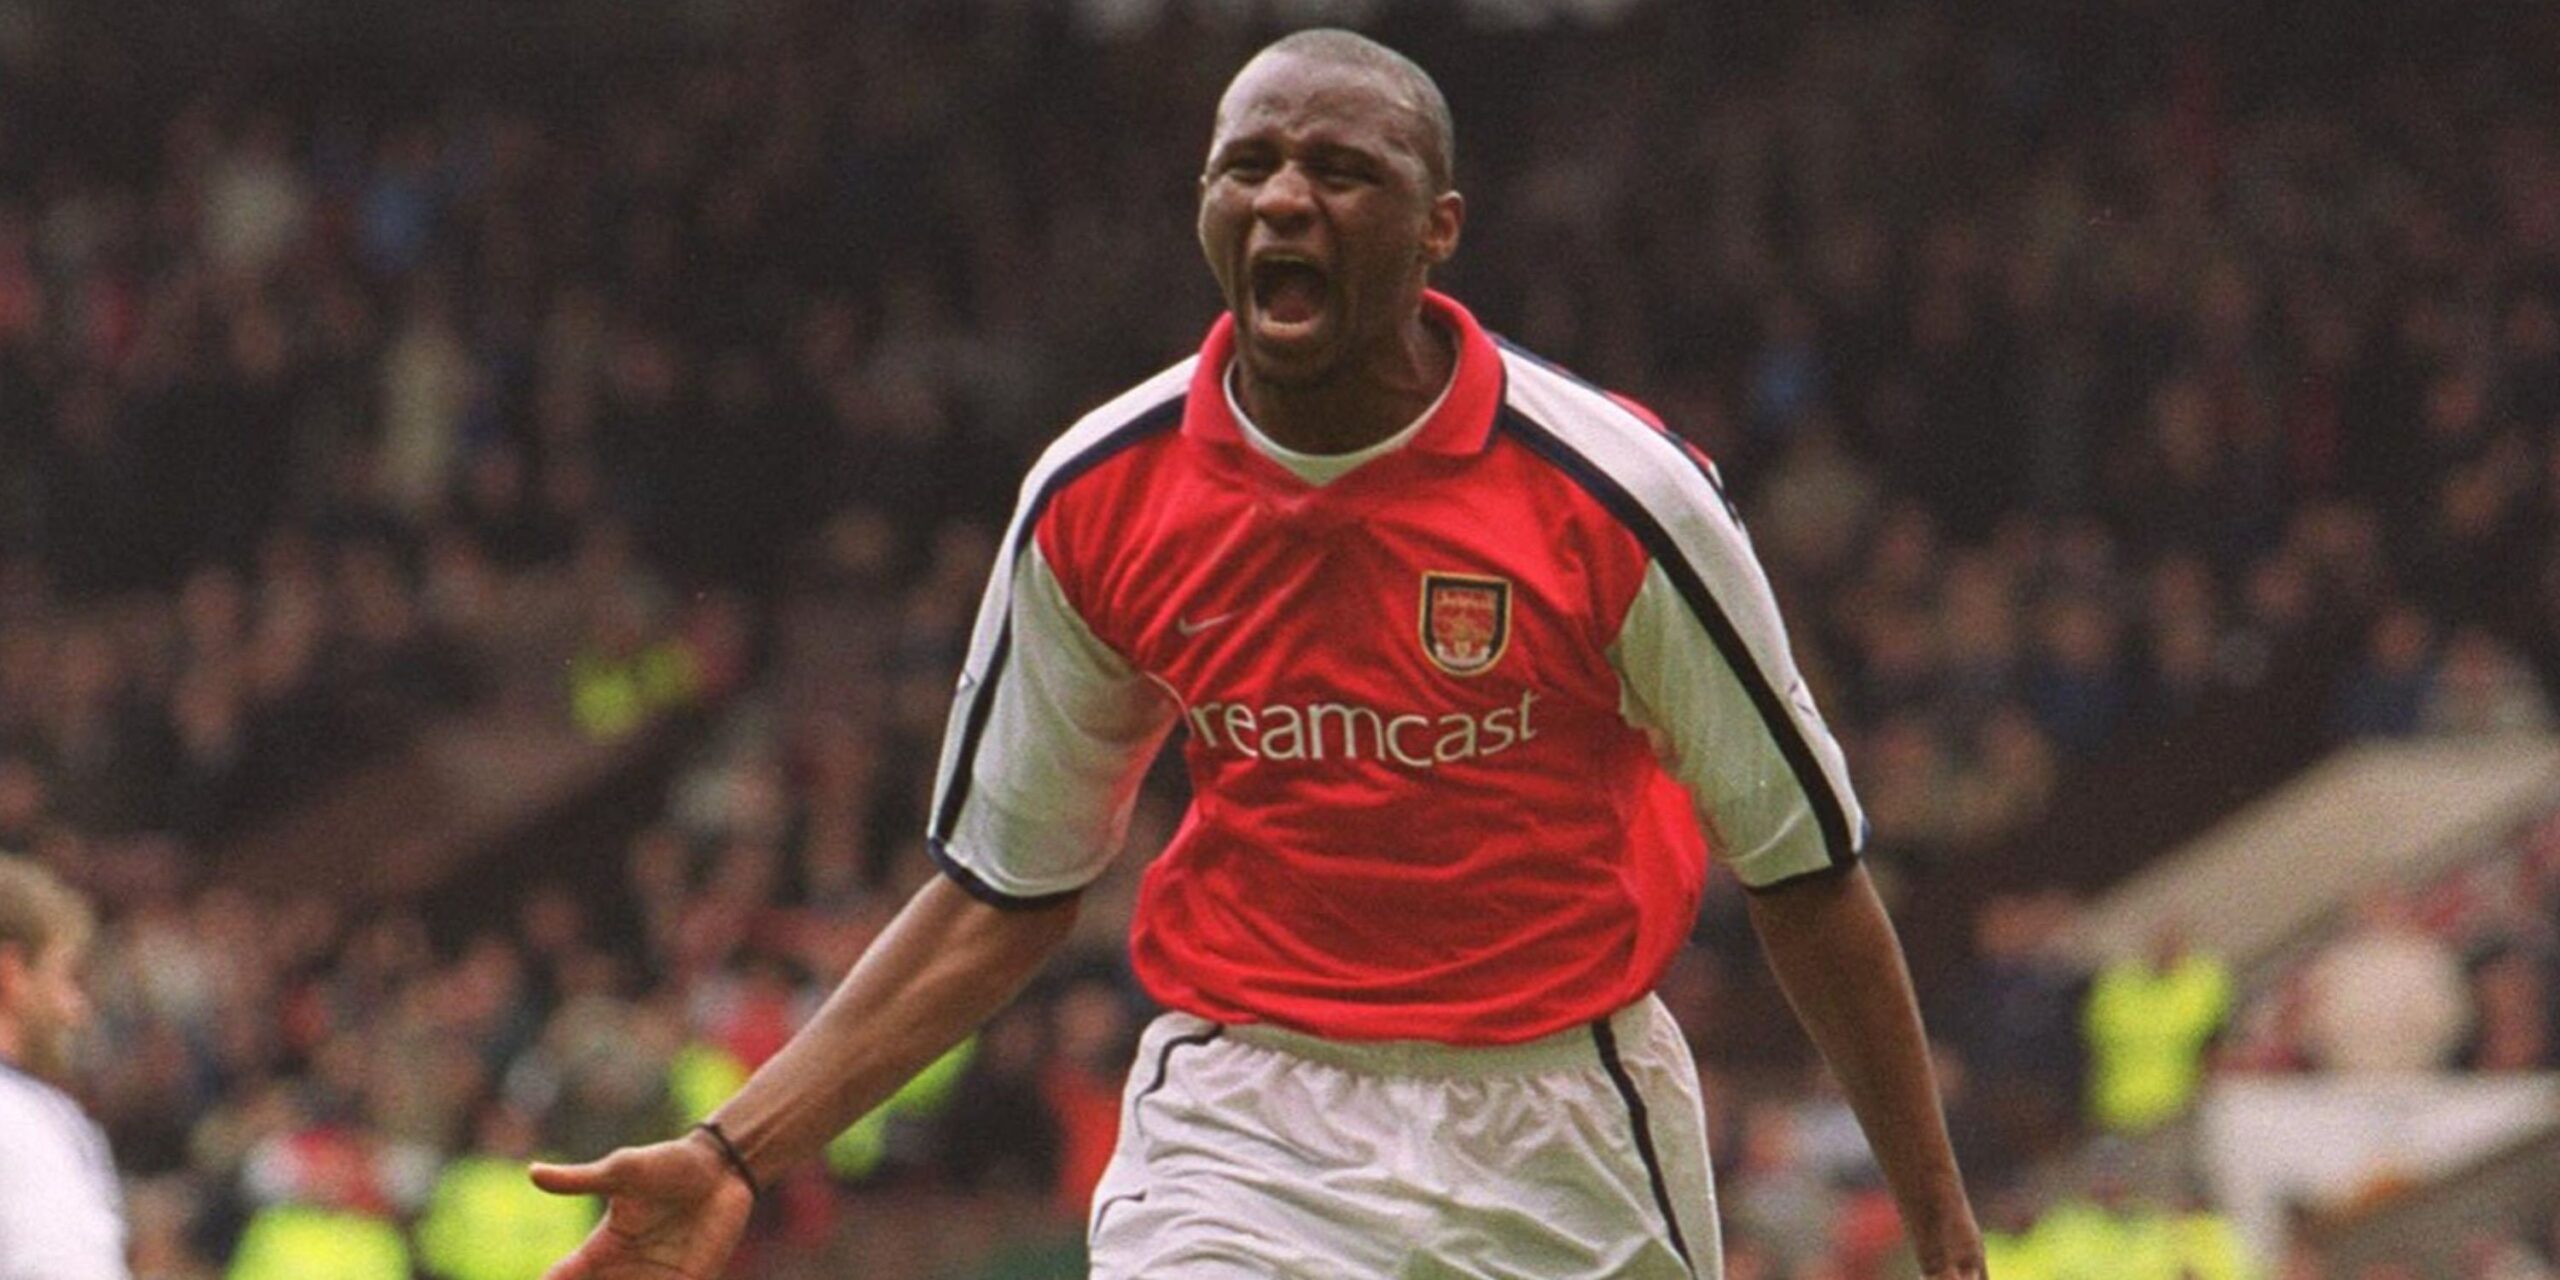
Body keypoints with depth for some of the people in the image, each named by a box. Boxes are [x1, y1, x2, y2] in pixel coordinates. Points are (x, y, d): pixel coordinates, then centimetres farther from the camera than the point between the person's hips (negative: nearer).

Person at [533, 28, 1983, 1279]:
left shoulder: (1609, 487, -11)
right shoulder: (1097, 499, -4)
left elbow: (1804, 869, -1)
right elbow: (1004, 890, 8)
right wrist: (734, 1156, 0)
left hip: (1567, 1140, 0)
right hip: (1239, 1132, 0)